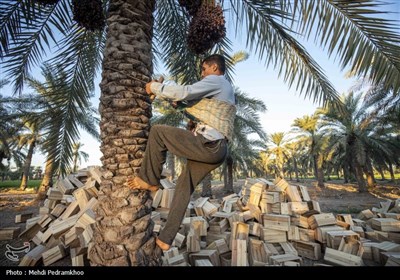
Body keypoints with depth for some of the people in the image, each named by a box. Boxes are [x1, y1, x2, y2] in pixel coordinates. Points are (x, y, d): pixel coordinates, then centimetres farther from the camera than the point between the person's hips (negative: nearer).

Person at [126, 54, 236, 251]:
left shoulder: (216, 81, -1)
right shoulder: (225, 90, 30)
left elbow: (184, 92, -14)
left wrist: (154, 87, -1)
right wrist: (179, 105, 24)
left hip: (207, 144, -10)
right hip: (216, 149, 10)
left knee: (157, 132, -5)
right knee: (184, 188, 12)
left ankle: (149, 181, 5)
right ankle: (165, 238, 19)